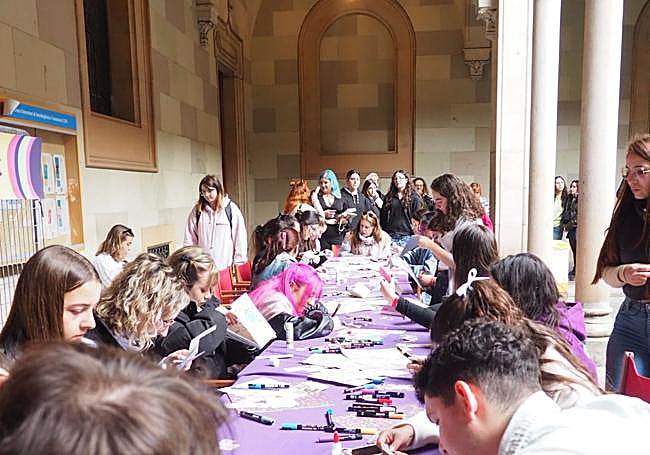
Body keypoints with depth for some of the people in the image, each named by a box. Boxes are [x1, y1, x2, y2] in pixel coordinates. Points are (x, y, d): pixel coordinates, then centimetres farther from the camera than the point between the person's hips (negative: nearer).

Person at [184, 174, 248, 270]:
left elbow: (240, 237, -1)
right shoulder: (197, 210, 4)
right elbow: (189, 238, 7)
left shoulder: (231, 209, -2)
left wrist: (238, 262, -3)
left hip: (226, 266, -1)